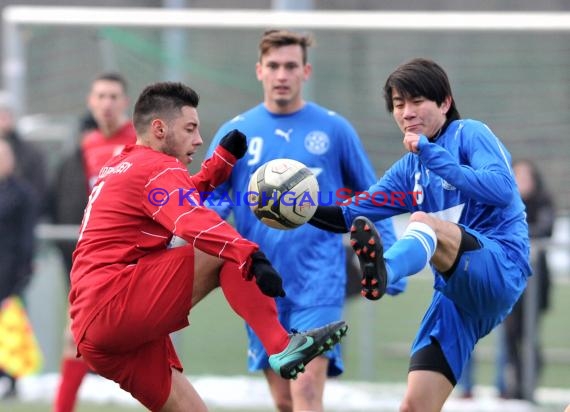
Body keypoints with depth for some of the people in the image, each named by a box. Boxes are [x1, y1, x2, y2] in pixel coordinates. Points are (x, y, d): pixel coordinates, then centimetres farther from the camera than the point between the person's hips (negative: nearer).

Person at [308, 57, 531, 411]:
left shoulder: (470, 134, 2)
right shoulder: (410, 169, 21)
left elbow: (503, 190, -16)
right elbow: (347, 216, 19)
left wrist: (433, 156, -17)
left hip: (501, 267, -8)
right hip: (456, 291, 8)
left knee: (423, 221, -35)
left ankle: (382, 272, -69)